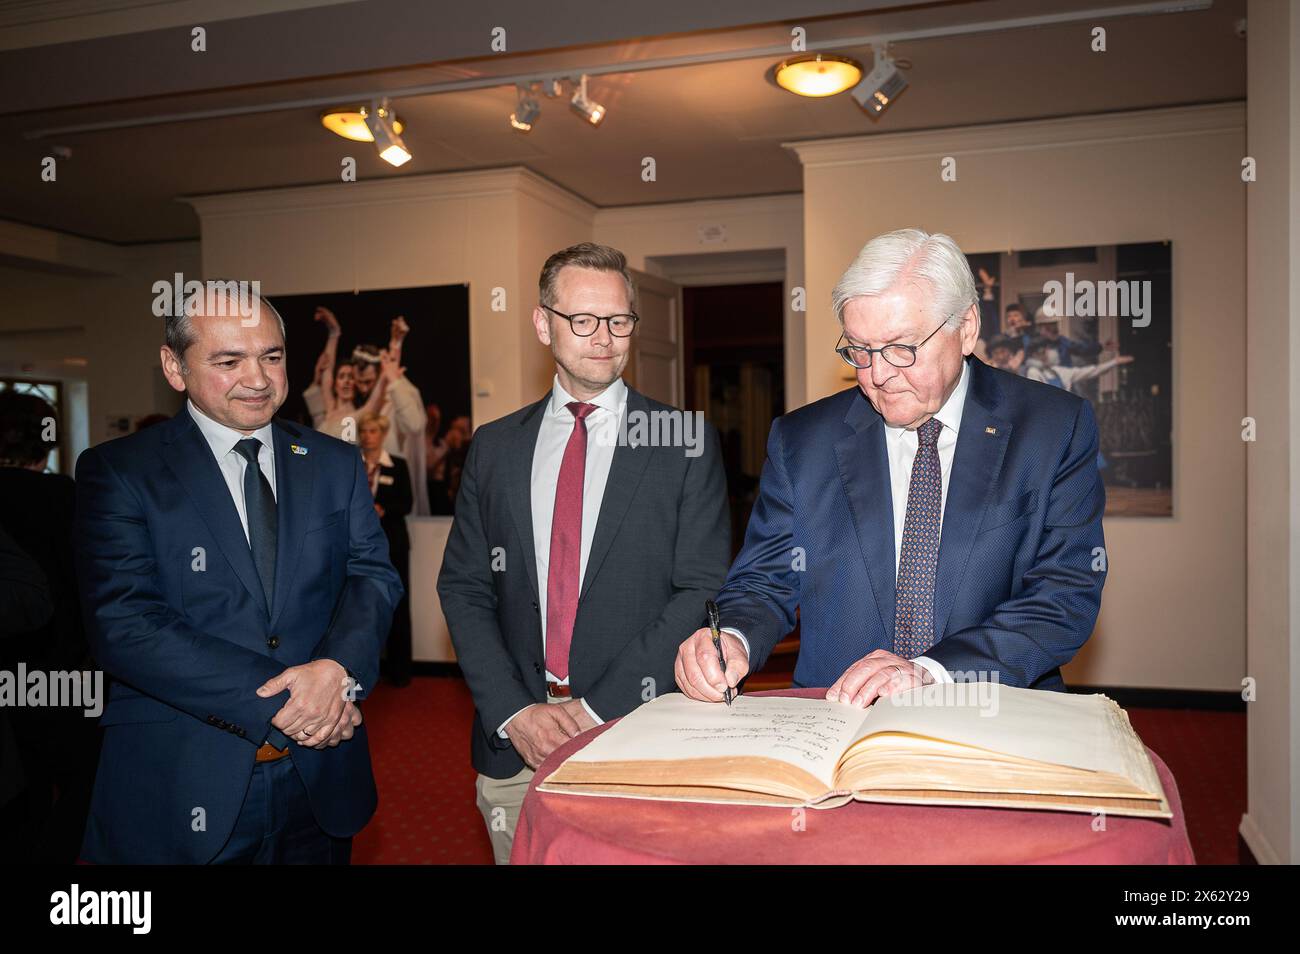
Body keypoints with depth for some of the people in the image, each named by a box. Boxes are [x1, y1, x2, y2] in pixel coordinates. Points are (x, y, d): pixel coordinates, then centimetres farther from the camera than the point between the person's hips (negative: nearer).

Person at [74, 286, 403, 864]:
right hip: (180, 790, -3)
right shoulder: (117, 471, -5)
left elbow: (373, 575, 0)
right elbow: (123, 623, -14)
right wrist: (277, 699, -20)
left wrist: (339, 669, -21)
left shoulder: (336, 464, 6)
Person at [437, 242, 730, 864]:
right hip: (514, 745, 3)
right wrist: (512, 711, -7)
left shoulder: (686, 442, -2)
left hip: (642, 741, -2)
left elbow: (702, 589, -8)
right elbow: (463, 587, 5)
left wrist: (602, 707, -13)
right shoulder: (494, 447, 7)